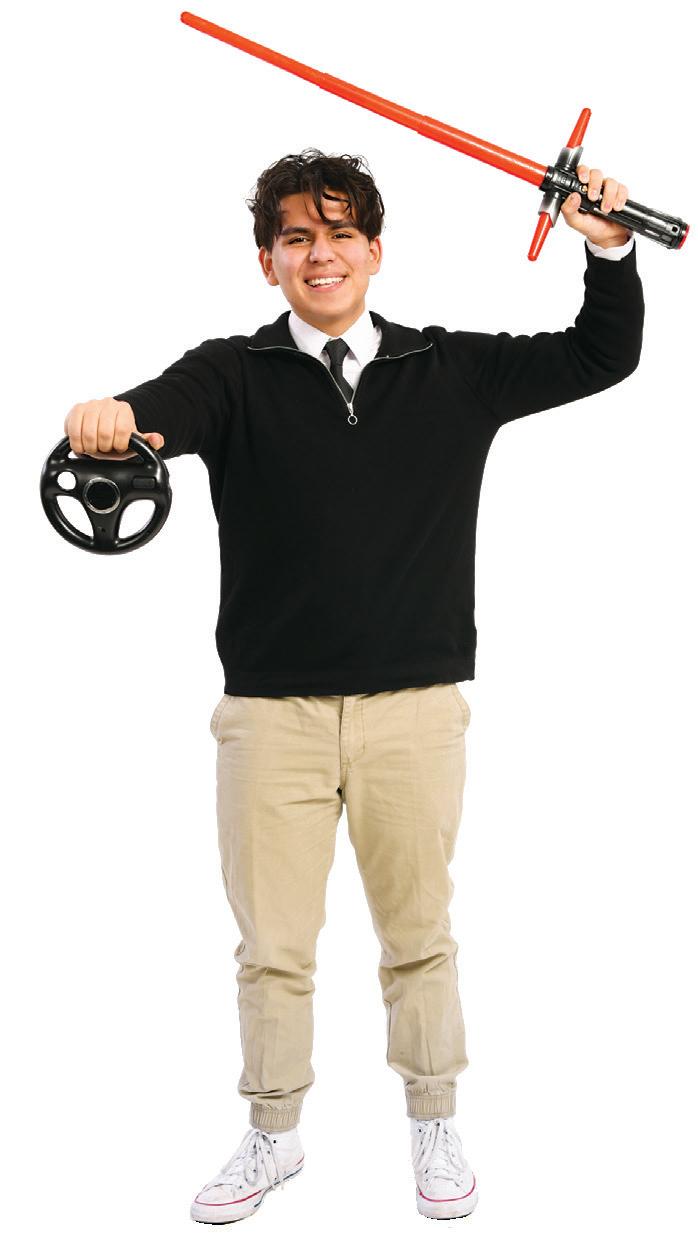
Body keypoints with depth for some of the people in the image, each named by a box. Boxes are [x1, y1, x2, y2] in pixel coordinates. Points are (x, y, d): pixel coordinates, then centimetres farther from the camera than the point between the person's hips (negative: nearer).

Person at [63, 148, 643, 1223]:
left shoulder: (451, 371, 7)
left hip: (416, 708, 1)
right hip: (272, 710, -1)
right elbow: (166, 410, -20)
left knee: (419, 932, 14)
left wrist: (610, 250, -2)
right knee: (272, 945, 9)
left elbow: (602, 356, 14)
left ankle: (434, 1127, 34)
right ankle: (273, 1136, 31)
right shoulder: (234, 376, 1)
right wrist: (116, 418, -43)